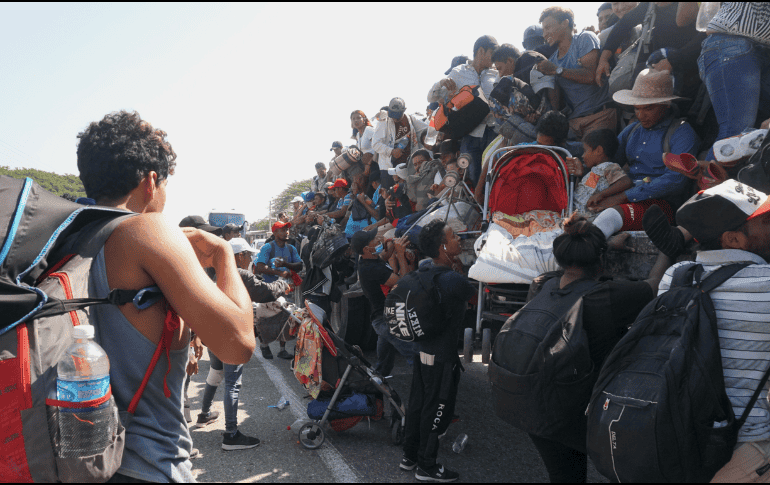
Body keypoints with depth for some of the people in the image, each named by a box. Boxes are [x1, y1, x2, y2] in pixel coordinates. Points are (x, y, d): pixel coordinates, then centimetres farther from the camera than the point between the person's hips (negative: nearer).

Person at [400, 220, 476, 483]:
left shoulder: (424, 268, -3)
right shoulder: (455, 281, -28)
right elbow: (479, 293, -9)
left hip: (422, 348, 8)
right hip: (442, 356, -8)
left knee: (417, 402, 21)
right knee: (437, 409, 9)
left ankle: (409, 456, 38)